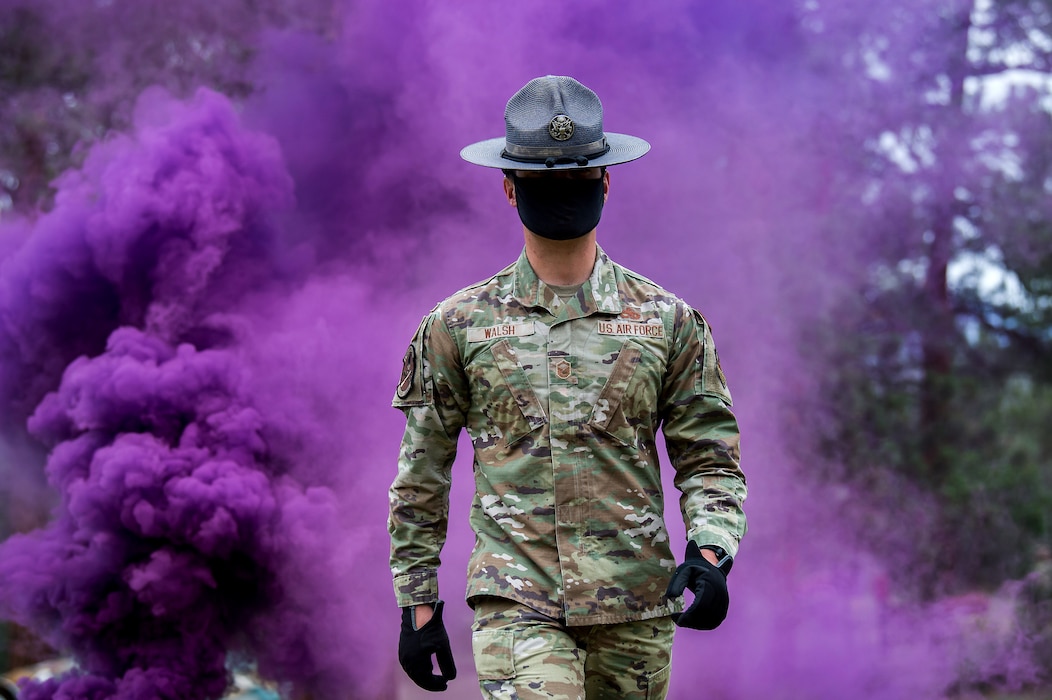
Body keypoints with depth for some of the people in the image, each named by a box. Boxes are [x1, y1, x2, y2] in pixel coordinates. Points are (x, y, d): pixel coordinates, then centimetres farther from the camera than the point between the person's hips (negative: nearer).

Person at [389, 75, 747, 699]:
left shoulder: (668, 321, 7)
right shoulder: (459, 325, 5)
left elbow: (710, 459, 8)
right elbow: (422, 477, 10)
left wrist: (710, 553, -11)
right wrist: (418, 604, 7)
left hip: (636, 606, 2)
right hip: (514, 603, -2)